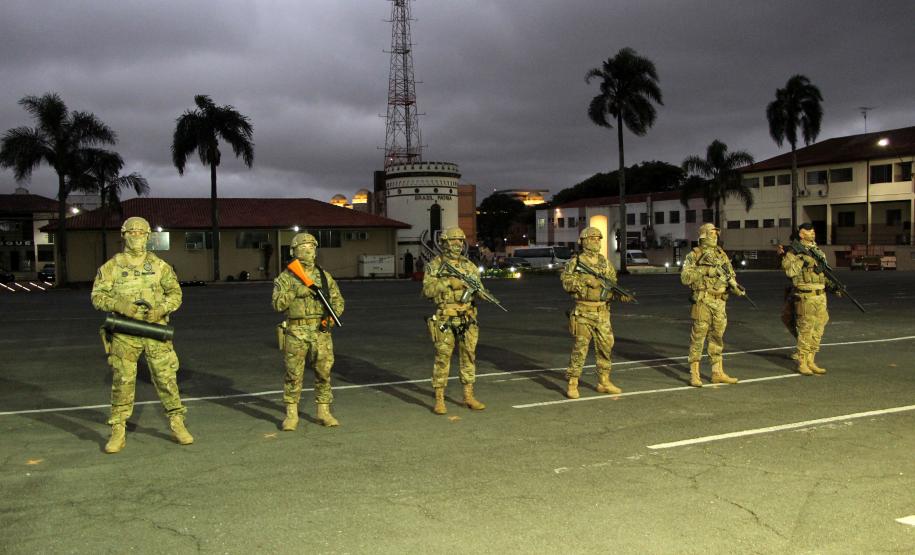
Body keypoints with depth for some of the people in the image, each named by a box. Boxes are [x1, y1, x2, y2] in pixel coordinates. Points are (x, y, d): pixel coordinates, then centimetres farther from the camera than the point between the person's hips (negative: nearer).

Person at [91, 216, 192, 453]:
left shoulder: (159, 266, 6)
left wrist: (161, 309, -12)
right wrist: (120, 305, -17)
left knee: (166, 377, 1)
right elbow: (97, 296, 2)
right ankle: (118, 432, 12)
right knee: (122, 381, 2)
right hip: (124, 334, 0)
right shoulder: (111, 266, 4)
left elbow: (175, 293, 7)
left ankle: (177, 425, 12)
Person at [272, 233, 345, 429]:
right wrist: (295, 292, -18)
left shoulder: (324, 276, 9)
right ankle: (291, 415, 13)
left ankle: (324, 412, 17)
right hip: (296, 332, -2)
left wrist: (332, 317, -6)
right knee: (294, 375, 2)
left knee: (324, 372, 6)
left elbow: (338, 300, 11)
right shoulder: (286, 278, 0)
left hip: (321, 332, 3)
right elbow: (278, 304, -8)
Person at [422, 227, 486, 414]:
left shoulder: (468, 265, 9)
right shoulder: (434, 265, -2)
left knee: (469, 357, 9)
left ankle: (469, 396, 19)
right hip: (444, 319, -4)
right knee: (442, 358, -2)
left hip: (467, 319, 4)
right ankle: (439, 400, 6)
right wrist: (447, 282, -19)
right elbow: (427, 290, -10)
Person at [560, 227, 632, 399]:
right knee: (580, 346, -5)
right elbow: (566, 281, -10)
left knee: (606, 345, 8)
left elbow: (613, 284, 12)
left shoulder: (605, 262, 12)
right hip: (583, 311, -5)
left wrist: (621, 295, -6)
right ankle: (572, 384, 2)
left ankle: (604, 381, 21)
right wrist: (586, 281, -20)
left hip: (603, 311, 5)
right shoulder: (576, 261, -3)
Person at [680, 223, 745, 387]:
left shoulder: (721, 254, 12)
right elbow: (685, 278, -12)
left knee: (717, 337, 11)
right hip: (702, 301, -6)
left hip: (720, 301, 6)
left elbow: (730, 275, 12)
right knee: (698, 336, -4)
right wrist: (703, 268, -20)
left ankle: (718, 373, 19)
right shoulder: (694, 255, -5)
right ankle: (694, 374, 2)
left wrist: (736, 288, -7)